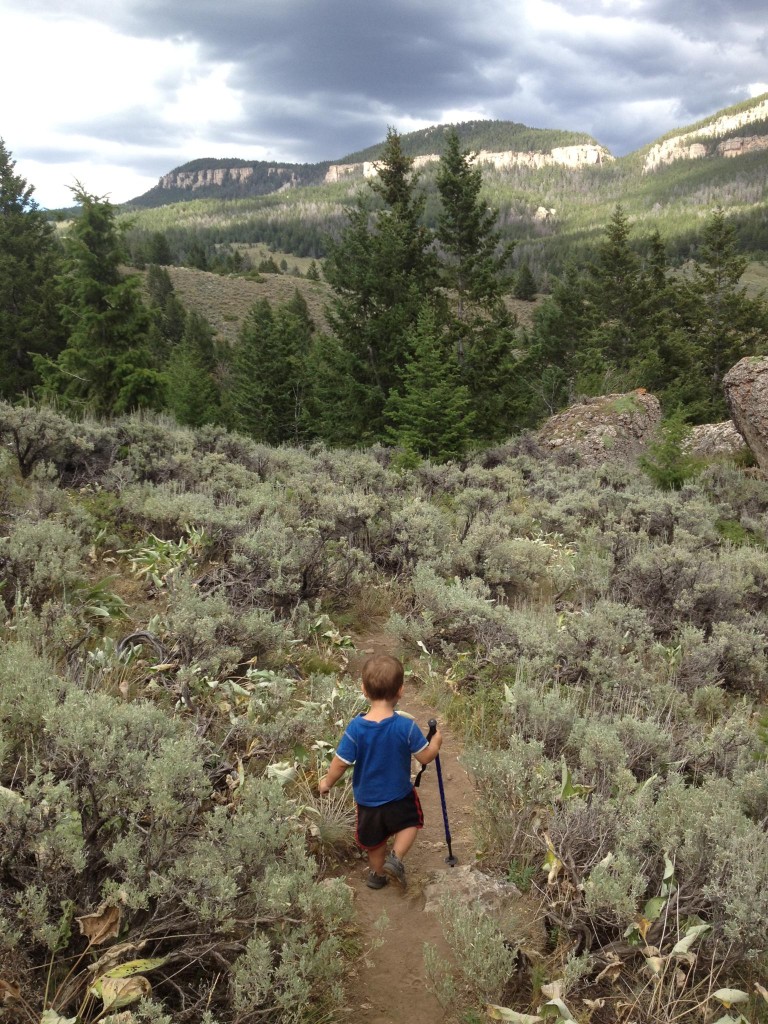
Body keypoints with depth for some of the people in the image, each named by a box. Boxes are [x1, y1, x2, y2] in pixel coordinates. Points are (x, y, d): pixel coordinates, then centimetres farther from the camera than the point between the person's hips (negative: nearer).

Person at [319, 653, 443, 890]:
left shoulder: (356, 728, -25)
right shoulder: (407, 726, -26)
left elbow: (340, 763, -18)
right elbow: (425, 757, -15)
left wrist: (327, 783, 1)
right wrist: (436, 742, 6)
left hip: (367, 798, 2)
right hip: (399, 796, -1)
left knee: (375, 840, 26)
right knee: (410, 822, 28)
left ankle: (378, 874, 46)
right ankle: (396, 857, 7)